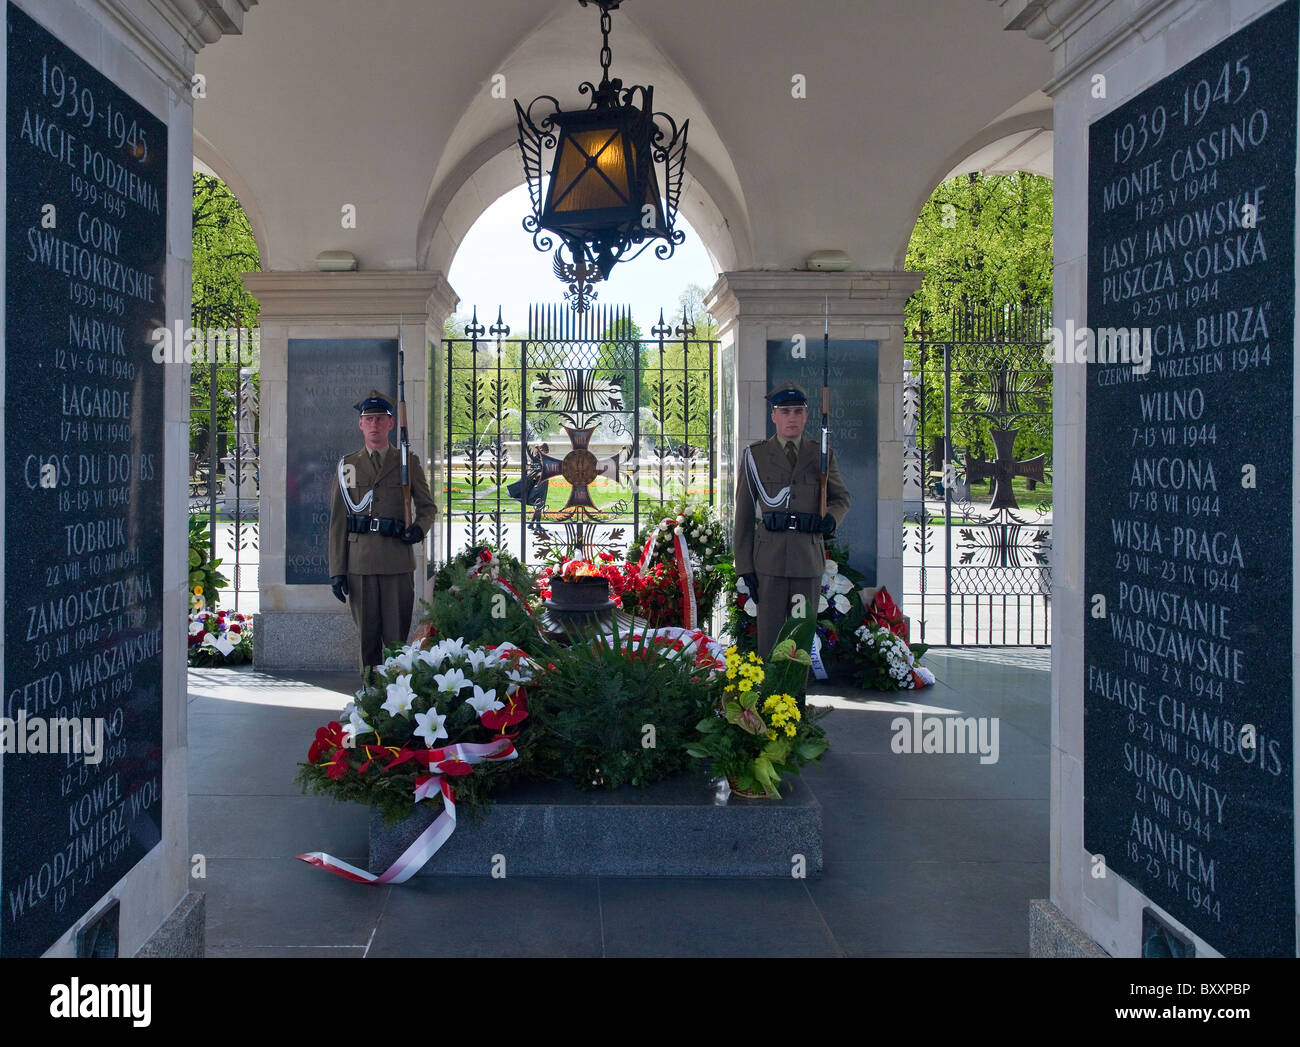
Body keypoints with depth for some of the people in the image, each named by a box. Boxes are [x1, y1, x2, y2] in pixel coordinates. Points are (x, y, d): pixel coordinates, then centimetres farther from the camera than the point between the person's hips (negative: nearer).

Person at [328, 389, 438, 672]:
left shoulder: (408, 463, 9)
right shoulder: (347, 465, 11)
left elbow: (428, 507, 15)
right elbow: (338, 520, 9)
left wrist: (419, 528, -9)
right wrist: (337, 570, 2)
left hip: (398, 561, -1)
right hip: (359, 562, 1)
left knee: (398, 638, -2)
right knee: (367, 637, 4)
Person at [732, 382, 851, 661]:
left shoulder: (822, 455, 10)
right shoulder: (754, 455, 6)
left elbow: (841, 497, 20)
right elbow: (744, 515, 5)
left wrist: (831, 519, -6)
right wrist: (744, 567, 0)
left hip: (809, 557, 2)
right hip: (769, 559, -1)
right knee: (770, 635, -3)